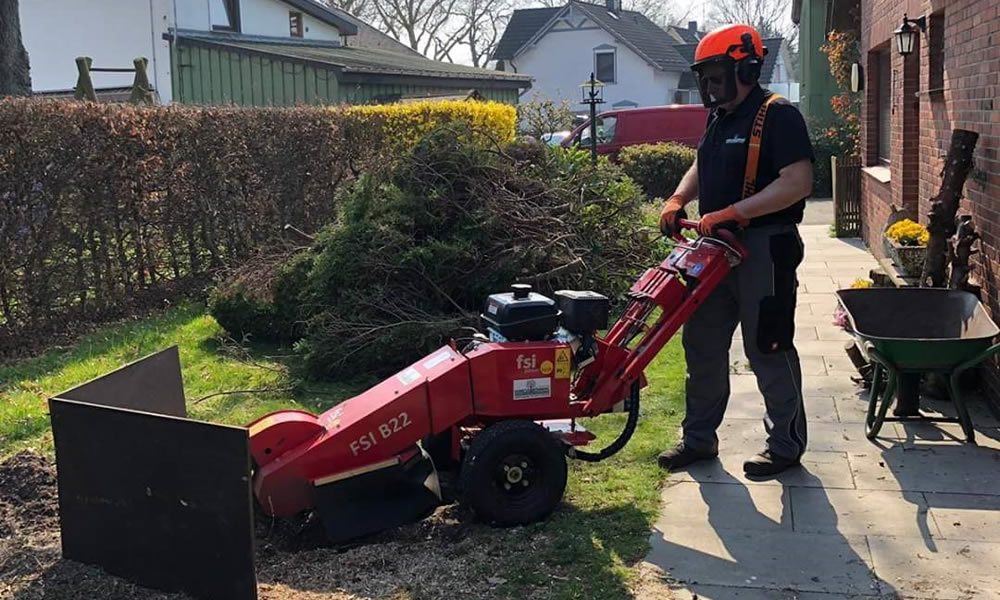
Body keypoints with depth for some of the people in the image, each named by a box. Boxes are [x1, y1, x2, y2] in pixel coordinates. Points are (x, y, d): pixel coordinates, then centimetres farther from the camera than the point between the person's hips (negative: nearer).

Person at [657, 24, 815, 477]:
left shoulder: (777, 116, -13)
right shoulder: (719, 118, 15)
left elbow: (798, 182, -22)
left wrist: (731, 212, -25)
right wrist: (678, 200, 7)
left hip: (764, 249, -9)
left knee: (768, 350, 0)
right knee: (702, 345, 13)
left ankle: (786, 446, 16)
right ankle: (699, 439, 25)